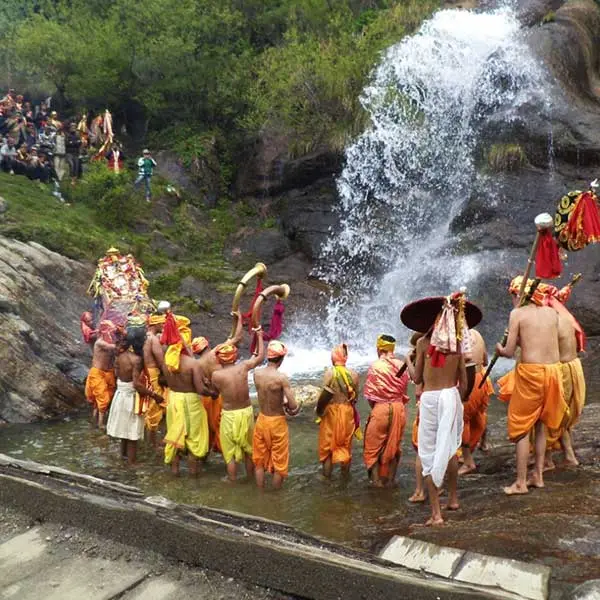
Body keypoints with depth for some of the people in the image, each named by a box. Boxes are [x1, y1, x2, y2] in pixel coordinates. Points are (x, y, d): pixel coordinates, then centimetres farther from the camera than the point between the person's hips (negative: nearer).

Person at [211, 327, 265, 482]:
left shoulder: (216, 374, -18)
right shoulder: (243, 367, -12)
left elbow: (216, 391, 0)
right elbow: (260, 357, 5)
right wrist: (259, 336, 14)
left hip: (229, 415, -3)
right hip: (246, 412, 3)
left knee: (230, 451, 13)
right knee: (248, 448, 23)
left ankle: (232, 481, 23)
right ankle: (250, 476, 37)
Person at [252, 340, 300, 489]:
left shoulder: (257, 373, -8)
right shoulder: (282, 378, -23)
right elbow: (294, 407, -21)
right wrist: (288, 406, -1)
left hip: (261, 420, 5)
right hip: (277, 423, -5)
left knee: (259, 460, 20)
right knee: (279, 463, 13)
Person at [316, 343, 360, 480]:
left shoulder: (329, 373, -15)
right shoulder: (353, 374, -4)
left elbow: (326, 395, -19)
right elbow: (356, 395, 0)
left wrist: (319, 409, -4)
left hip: (331, 411, -3)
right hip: (348, 412, 3)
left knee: (328, 444, 11)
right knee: (346, 444, 18)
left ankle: (327, 475, 19)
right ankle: (345, 474, 29)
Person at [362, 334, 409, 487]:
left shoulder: (376, 366, -11)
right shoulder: (401, 365, -2)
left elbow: (369, 392, -5)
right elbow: (404, 389, 1)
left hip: (380, 408, -4)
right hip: (398, 408, 4)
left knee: (375, 445, 12)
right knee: (394, 446, 17)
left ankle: (377, 479, 16)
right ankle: (390, 479, 25)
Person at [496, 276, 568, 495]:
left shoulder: (517, 313, -6)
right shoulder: (552, 312, 9)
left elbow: (509, 352, -6)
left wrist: (500, 350, 14)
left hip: (530, 371, -6)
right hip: (553, 370, 6)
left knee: (522, 426, 5)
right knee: (540, 423, 21)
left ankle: (521, 483, 9)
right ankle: (538, 475, 27)